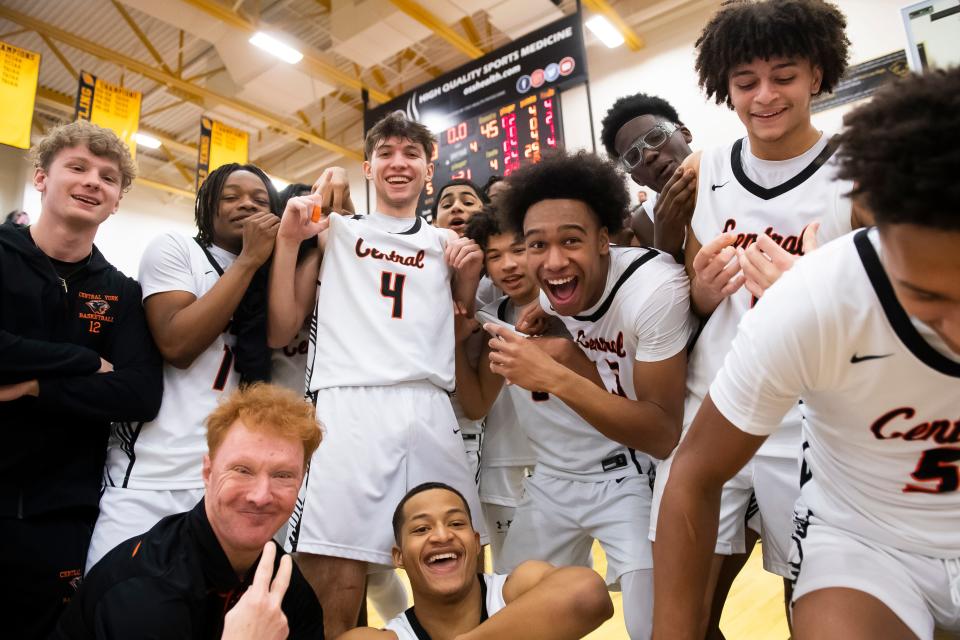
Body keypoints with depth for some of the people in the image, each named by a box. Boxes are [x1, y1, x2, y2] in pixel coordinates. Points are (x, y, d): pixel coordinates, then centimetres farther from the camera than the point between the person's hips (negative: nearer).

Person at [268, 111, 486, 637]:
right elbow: (279, 332, 9)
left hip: (431, 411, 3)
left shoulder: (448, 244, 21)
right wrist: (288, 241, 1)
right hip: (347, 407, -2)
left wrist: (470, 275, 6)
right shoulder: (333, 231, 15)